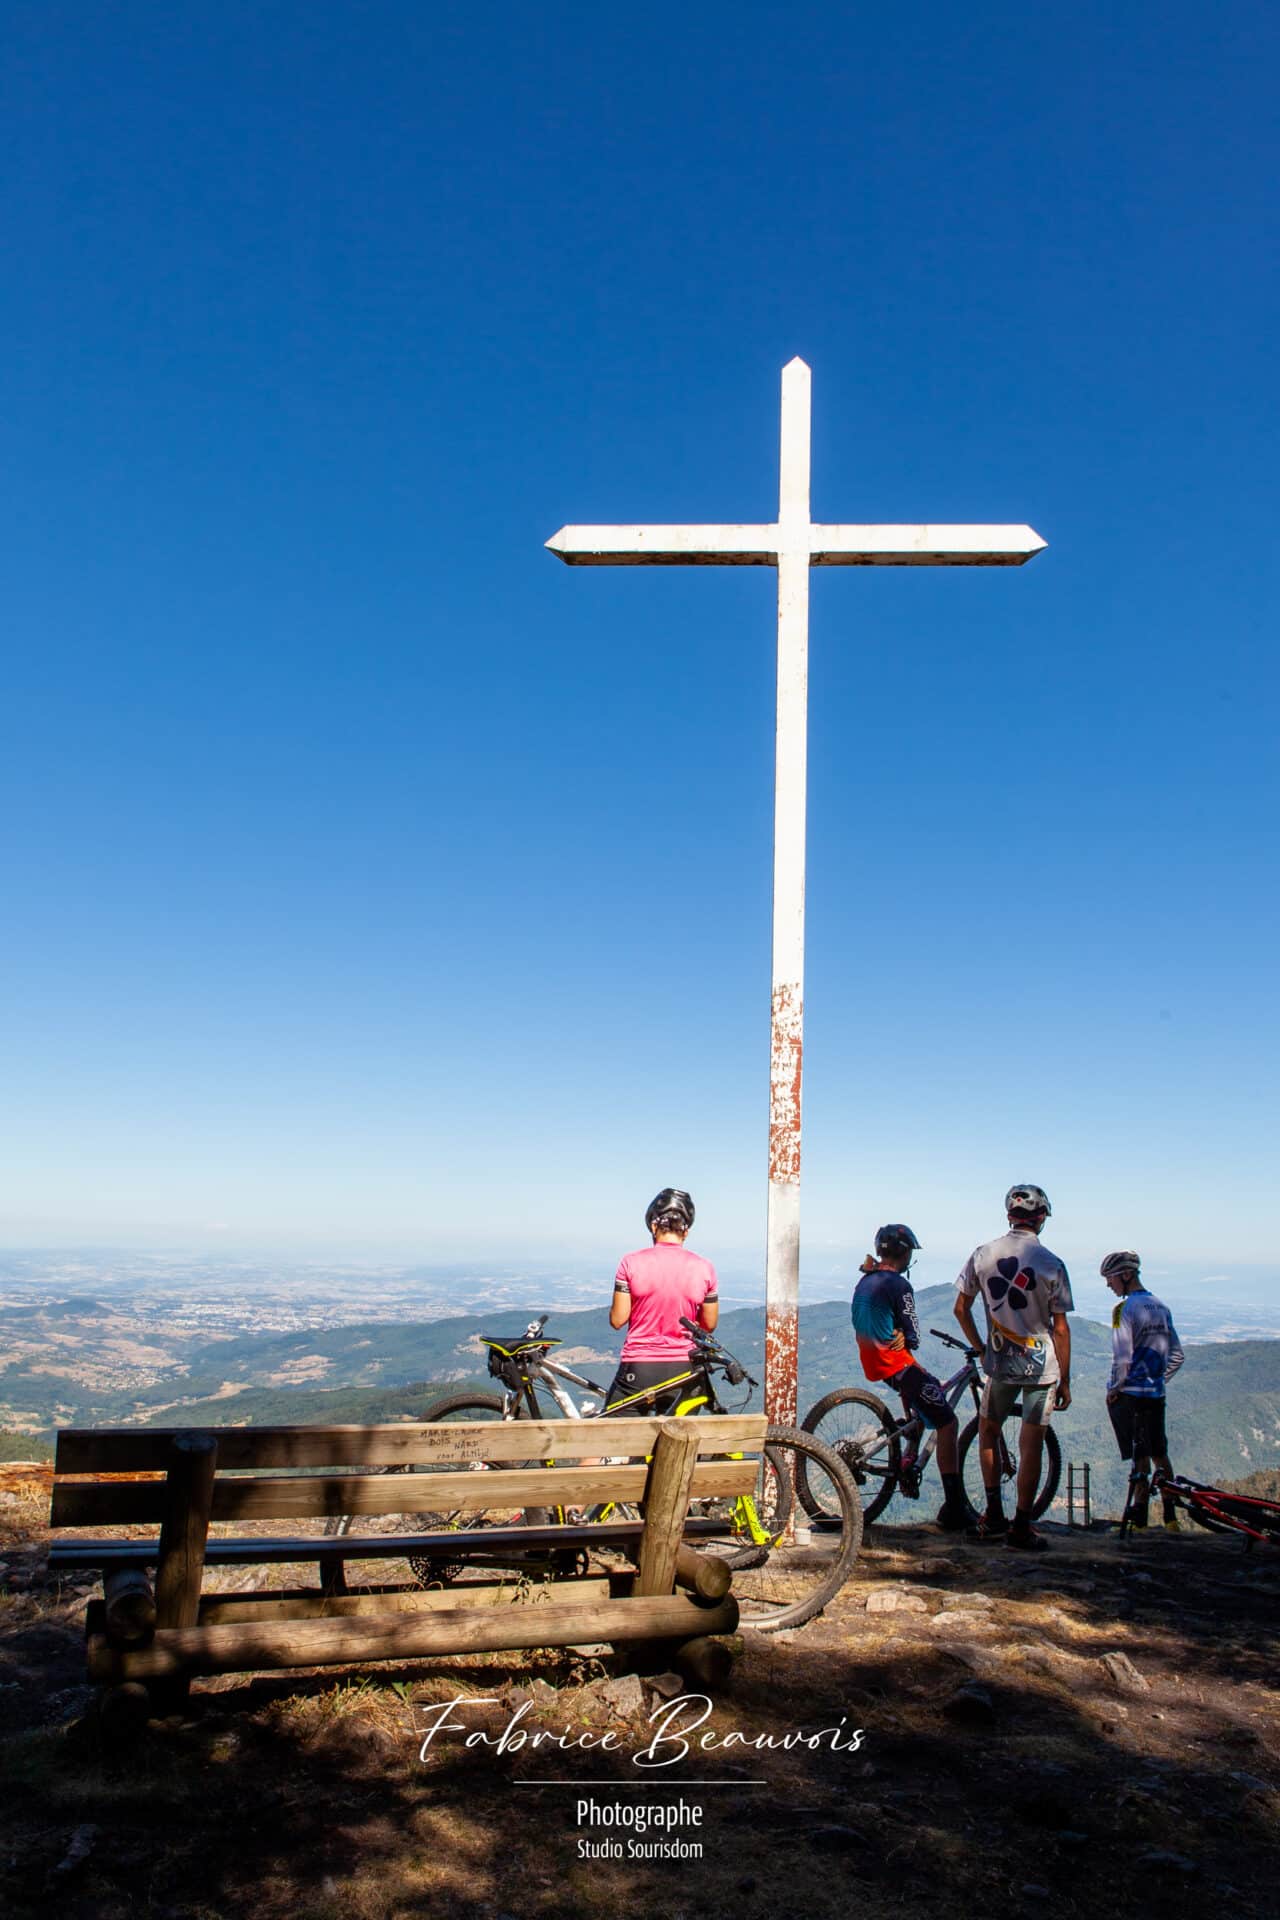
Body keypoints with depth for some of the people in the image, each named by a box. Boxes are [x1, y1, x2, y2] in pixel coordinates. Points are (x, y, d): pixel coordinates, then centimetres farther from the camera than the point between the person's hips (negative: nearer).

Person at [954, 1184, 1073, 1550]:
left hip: (1000, 1362, 2)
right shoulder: (1051, 1264, -11)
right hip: (1042, 1366, -2)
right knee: (1031, 1444, 5)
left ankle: (994, 1514, 20)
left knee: (988, 1430, 21)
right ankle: (1021, 1526, 9)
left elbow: (961, 1308, 2)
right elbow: (1060, 1329, -8)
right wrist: (1065, 1380, 1)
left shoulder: (982, 1255, -4)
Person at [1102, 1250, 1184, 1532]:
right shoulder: (1161, 1307, 9)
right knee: (1160, 1455, 15)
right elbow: (1177, 1355, 13)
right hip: (1156, 1393, 7)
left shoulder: (1125, 1308, -15)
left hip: (1129, 1394, -7)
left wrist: (1114, 1389, -7)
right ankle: (1171, 1519, 18)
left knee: (1141, 1458, -2)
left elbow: (1123, 1358, -20)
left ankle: (1138, 1521, 2)